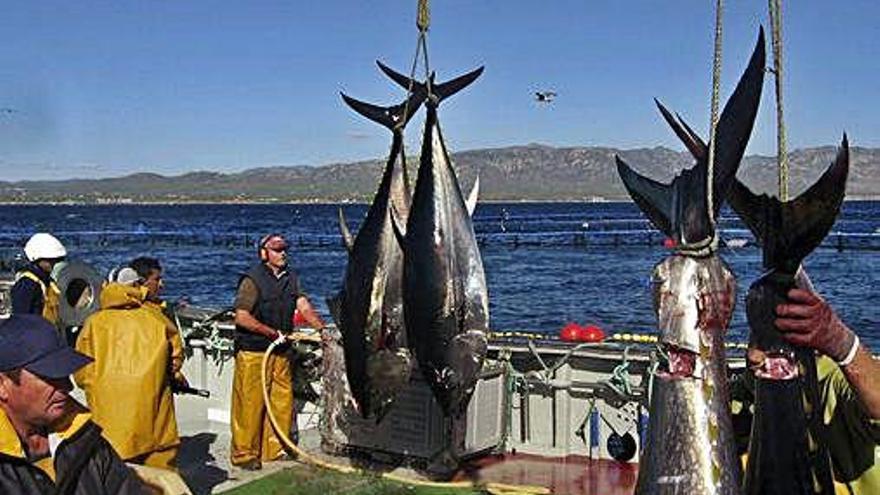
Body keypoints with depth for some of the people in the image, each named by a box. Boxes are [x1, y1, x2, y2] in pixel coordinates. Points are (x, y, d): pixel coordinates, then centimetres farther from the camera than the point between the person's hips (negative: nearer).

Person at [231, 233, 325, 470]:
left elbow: (304, 307, 2)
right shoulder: (252, 280, -12)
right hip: (253, 351, -7)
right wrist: (272, 332, -19)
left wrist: (323, 329, -11)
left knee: (283, 400, 9)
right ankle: (244, 453, 10)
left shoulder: (290, 278, 10)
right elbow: (242, 317, -18)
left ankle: (274, 449, 22)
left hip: (280, 350, 7)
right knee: (250, 403, -2)